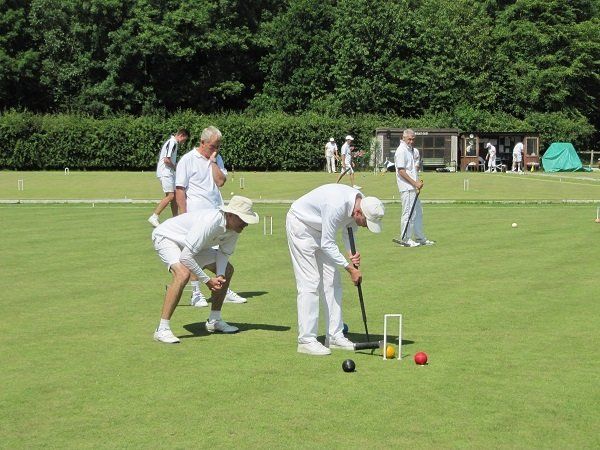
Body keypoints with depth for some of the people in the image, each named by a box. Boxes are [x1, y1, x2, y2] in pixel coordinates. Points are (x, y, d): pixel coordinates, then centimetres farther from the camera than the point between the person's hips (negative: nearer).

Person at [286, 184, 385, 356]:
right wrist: (350, 268, -26)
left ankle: (334, 335, 9)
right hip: (300, 225, -9)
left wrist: (352, 253, -15)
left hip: (319, 229, 9)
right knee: (310, 283, -13)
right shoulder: (338, 205, -37)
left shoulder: (360, 203, -12)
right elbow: (327, 244, -29)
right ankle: (306, 340, -10)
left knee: (332, 281, 4)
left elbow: (348, 231, 5)